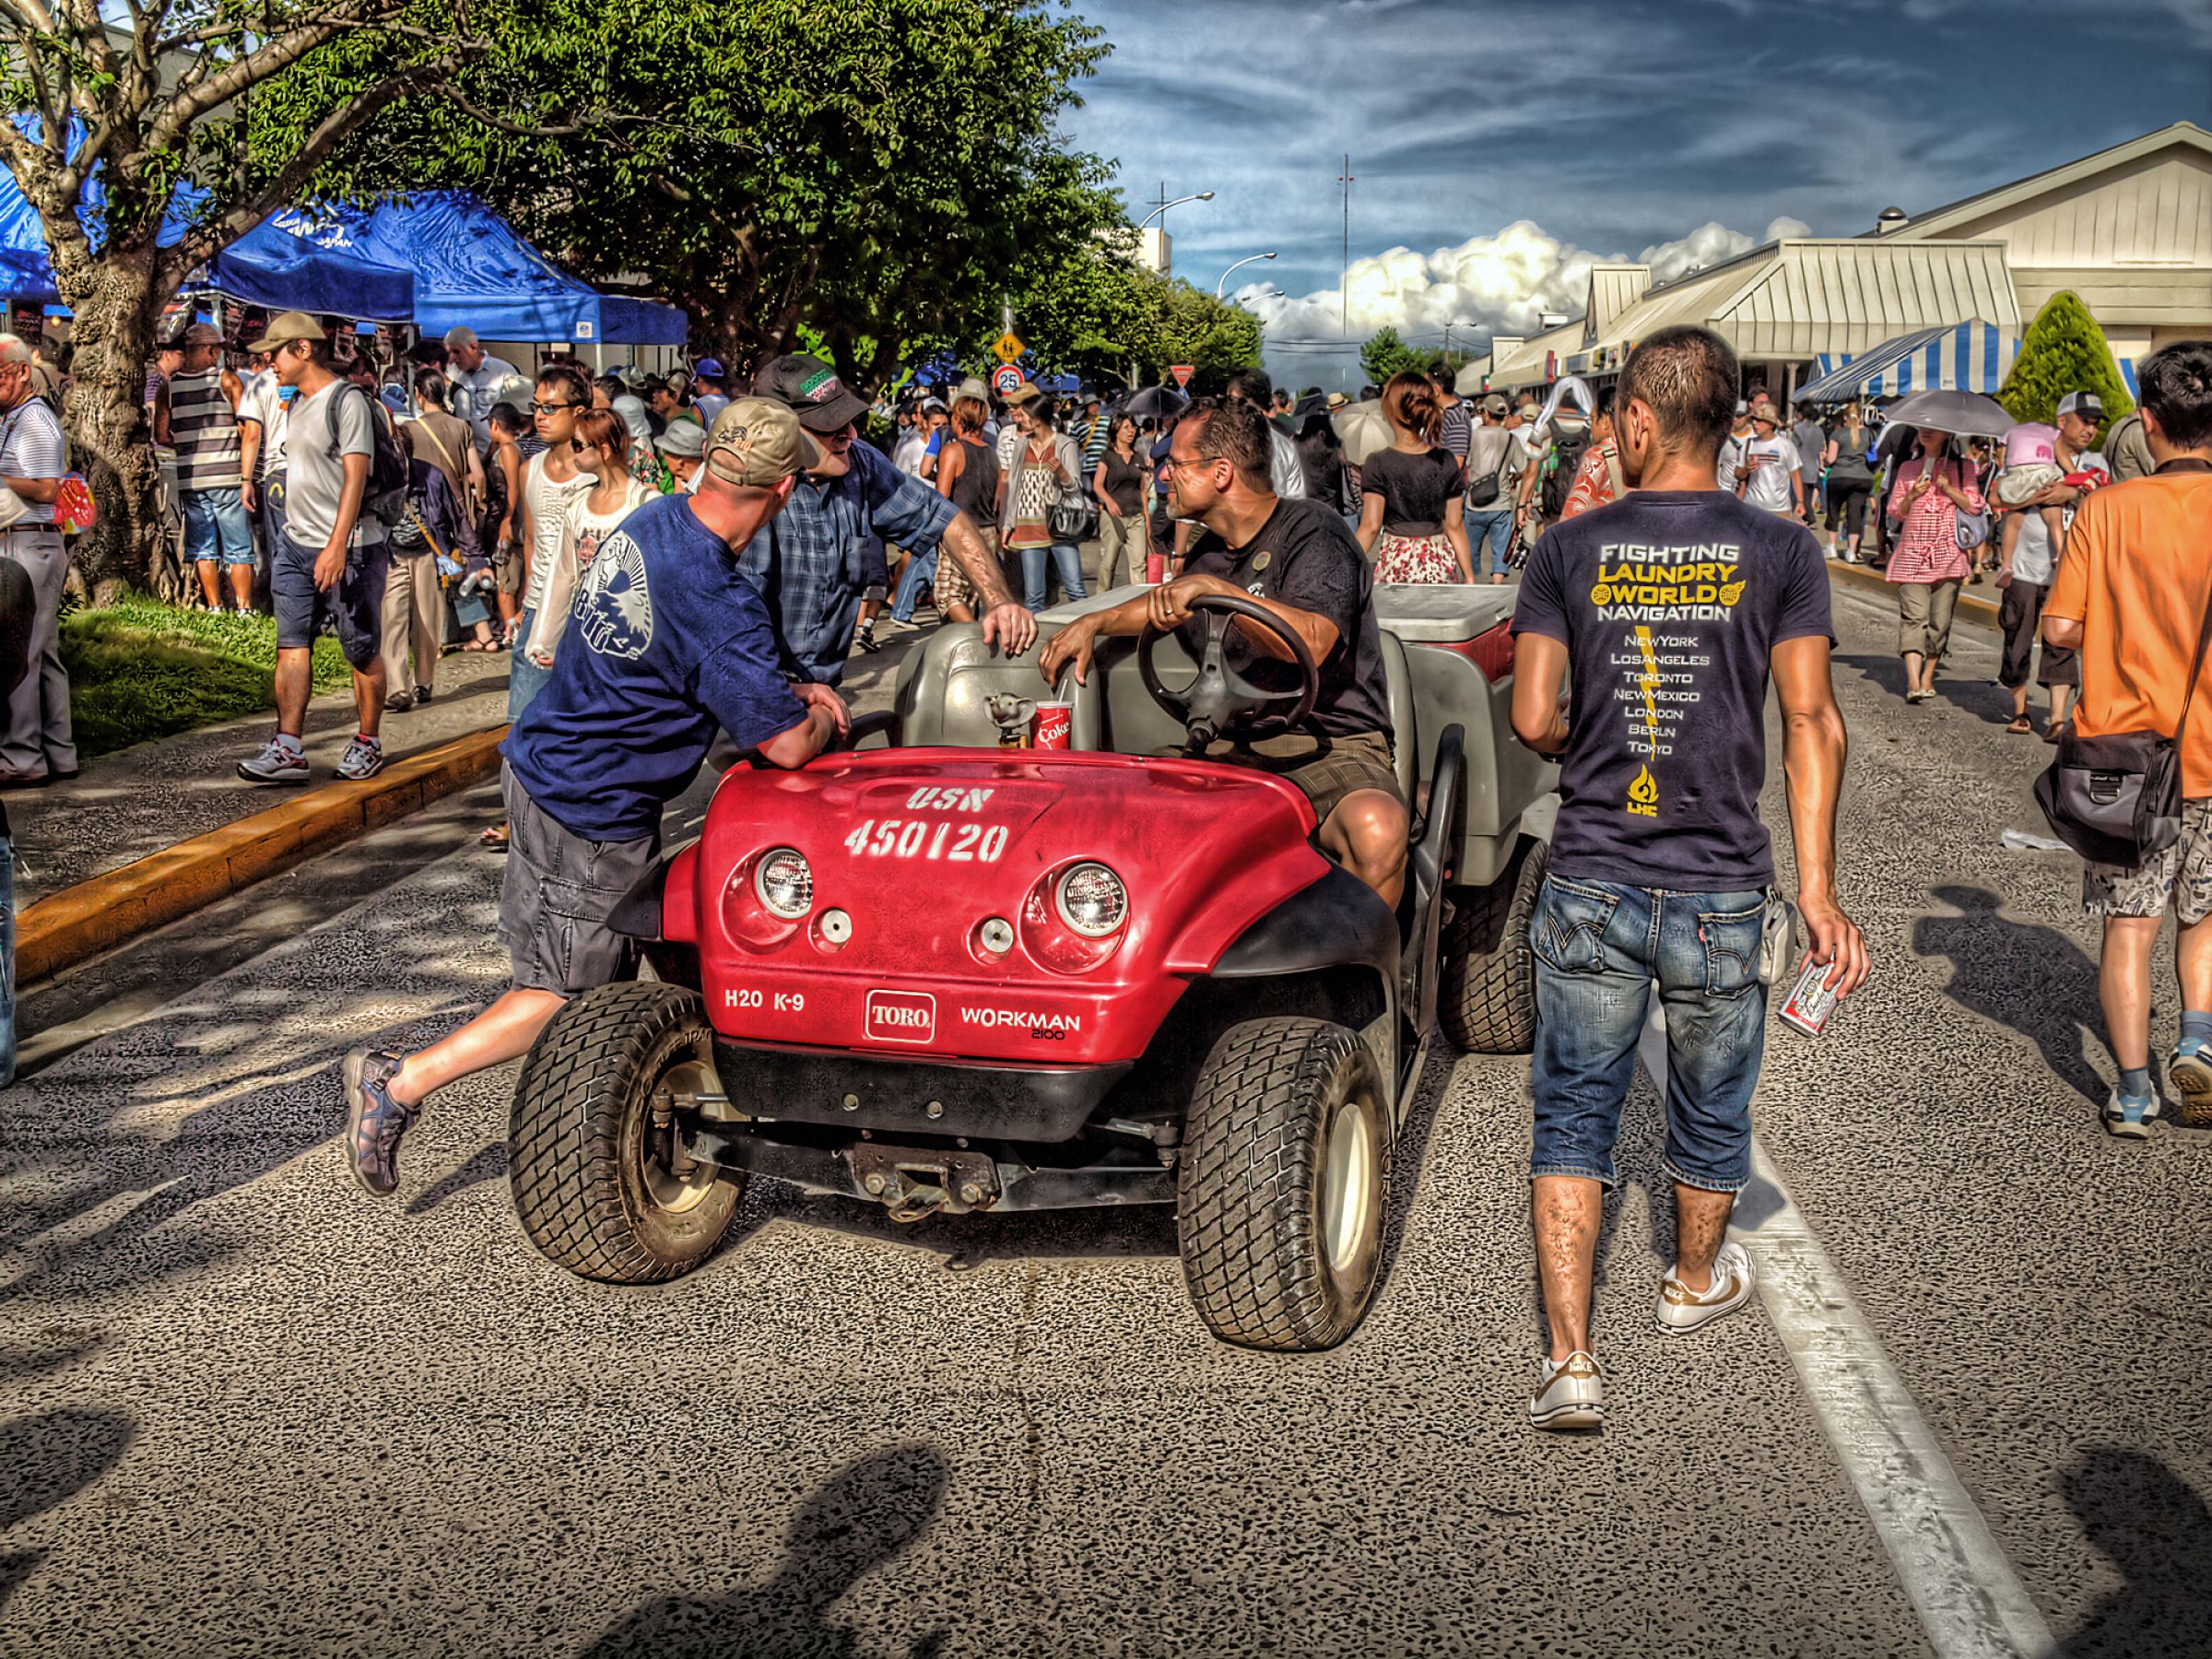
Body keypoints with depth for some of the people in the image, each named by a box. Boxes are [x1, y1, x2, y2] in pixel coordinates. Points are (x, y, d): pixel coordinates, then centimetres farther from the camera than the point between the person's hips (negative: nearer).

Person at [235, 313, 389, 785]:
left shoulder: (347, 400, -11)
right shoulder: (297, 402, 16)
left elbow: (355, 477, -18)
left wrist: (337, 546, -24)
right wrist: (299, 535, 20)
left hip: (349, 549, -8)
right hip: (296, 544, 8)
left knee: (363, 650, 3)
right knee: (291, 643, 0)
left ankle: (368, 743, 14)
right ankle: (288, 749, -3)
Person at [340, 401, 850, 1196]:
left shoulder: (654, 519, -1)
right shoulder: (719, 604, -28)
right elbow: (785, 745, -23)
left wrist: (792, 690, 7)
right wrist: (819, 716, -1)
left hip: (540, 765, 9)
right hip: (592, 816, -9)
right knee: (567, 995, 7)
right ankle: (400, 1082, 5)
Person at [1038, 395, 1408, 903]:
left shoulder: (1312, 531, -7)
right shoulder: (1211, 553, 16)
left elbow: (1312, 643, -25)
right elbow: (1168, 603, 40)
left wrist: (1212, 589, -27)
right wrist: (1095, 622, 26)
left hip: (1330, 745, -7)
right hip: (1230, 748, 7)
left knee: (1377, 828, -38)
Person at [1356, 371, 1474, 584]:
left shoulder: (1378, 464, -7)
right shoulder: (1446, 462, 1)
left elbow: (1370, 526, -11)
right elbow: (1455, 526, 2)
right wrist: (1469, 577, 9)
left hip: (1396, 565, -2)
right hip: (1440, 562, 2)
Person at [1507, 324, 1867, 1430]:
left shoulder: (1569, 550, -2)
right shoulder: (1780, 551, -3)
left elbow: (1534, 720, -6)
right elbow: (1810, 721, -9)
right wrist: (1816, 889, -7)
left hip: (1590, 888, 0)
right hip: (1721, 889, 1)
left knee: (1571, 1118, 9)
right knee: (1710, 1110, 21)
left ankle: (1570, 1362, 3)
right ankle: (1694, 1285, 44)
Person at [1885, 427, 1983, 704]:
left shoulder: (1960, 469, 10)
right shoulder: (1907, 469, 15)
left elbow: (1974, 506, 2)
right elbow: (1895, 512, 14)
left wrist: (1949, 488, -9)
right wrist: (1912, 496, -5)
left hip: (1948, 554, 0)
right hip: (1913, 553, 0)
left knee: (1940, 620, 0)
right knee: (1914, 617, -12)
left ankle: (1928, 678, 12)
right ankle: (1913, 683, -22)